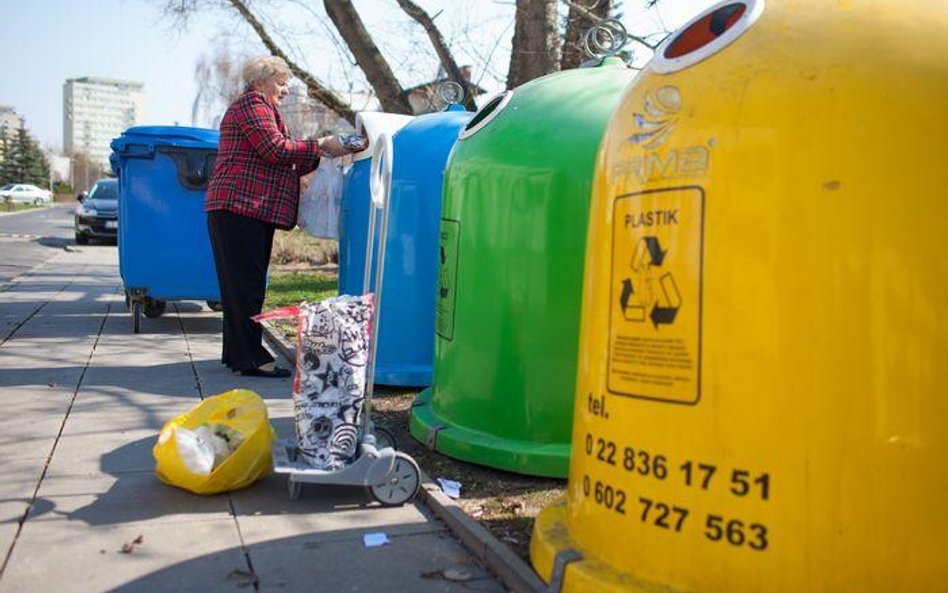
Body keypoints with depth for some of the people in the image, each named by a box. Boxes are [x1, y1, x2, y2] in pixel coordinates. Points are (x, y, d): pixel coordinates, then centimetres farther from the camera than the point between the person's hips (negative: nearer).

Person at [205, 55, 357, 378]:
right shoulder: (251, 103, -3)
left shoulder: (263, 109, 29)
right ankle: (250, 357, -8)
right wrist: (321, 145, -9)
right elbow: (276, 149, -16)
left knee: (246, 283, 12)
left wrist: (321, 153, 12)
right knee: (245, 282, -10)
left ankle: (236, 351, 18)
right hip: (240, 205, -10)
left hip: (254, 209, 10)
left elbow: (285, 165, 22)